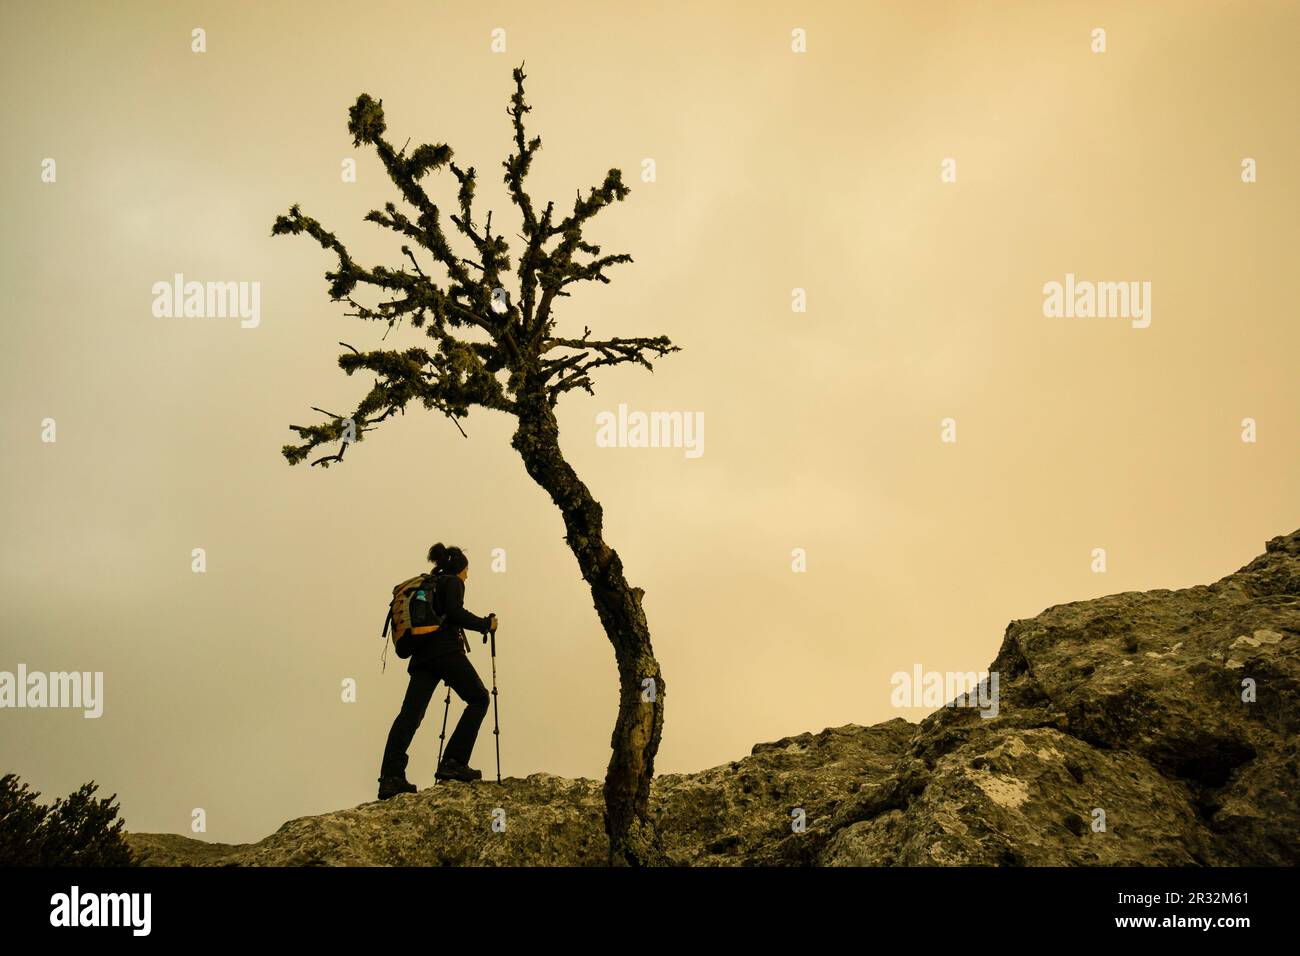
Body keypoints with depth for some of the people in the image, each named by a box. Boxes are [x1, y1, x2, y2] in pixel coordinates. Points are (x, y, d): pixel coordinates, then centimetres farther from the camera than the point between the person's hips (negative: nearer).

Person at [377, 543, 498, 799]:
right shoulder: (453, 582, 4)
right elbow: (455, 612, -14)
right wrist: (485, 624, -4)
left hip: (422, 655, 8)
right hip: (446, 651, -8)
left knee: (410, 714, -4)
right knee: (479, 699, 4)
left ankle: (391, 778, -17)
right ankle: (453, 763, -7)